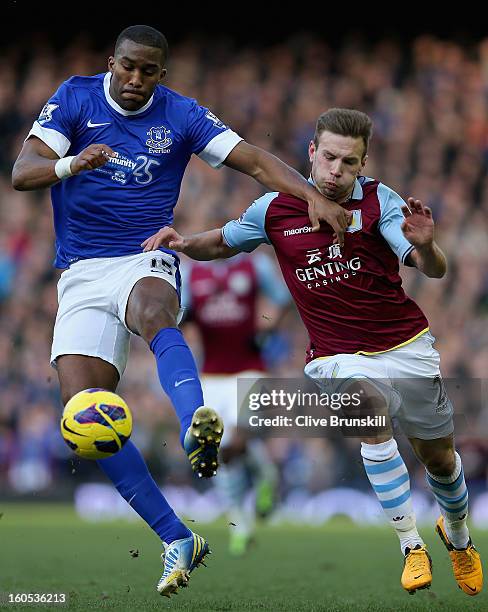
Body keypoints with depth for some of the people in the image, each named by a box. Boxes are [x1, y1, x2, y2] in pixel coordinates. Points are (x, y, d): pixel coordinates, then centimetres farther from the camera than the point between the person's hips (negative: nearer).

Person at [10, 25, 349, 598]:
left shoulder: (180, 115, 3)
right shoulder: (75, 98, 1)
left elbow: (255, 161, 0)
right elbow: (22, 172, -10)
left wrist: (313, 196, -18)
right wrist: (71, 164, -32)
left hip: (145, 260, -1)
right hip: (81, 273, 1)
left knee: (154, 309, -40)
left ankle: (195, 427, -69)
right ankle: (177, 539, -11)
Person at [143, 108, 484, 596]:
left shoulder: (379, 201, -10)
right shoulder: (275, 209, -5)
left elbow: (434, 270, -18)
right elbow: (221, 244, 13)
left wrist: (424, 246, -40)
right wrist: (183, 242, -8)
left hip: (405, 344, 1)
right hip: (338, 354, 0)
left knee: (437, 455, 12)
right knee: (374, 428, -28)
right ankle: (412, 549, -19)